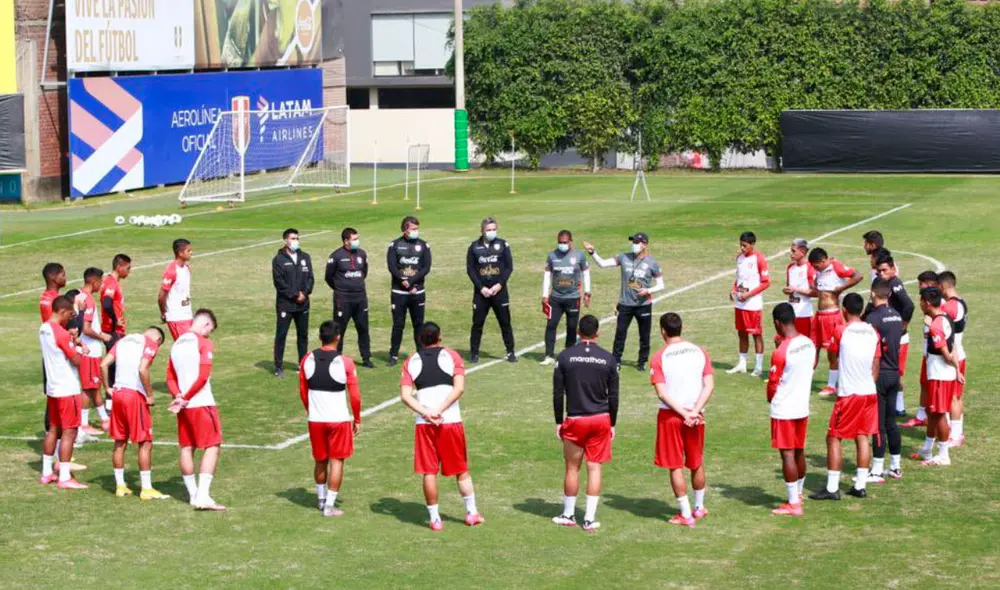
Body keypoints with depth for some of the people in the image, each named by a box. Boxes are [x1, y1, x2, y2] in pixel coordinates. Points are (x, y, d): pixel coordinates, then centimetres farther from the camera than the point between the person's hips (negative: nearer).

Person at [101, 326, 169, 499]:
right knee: (145, 443, 1)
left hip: (118, 394, 6)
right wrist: (150, 396, -10)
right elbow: (142, 369, -18)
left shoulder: (122, 341, 16)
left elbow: (104, 364, 6)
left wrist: (108, 388, 13)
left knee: (120, 443, 14)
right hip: (136, 395, -6)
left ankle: (120, 486, 19)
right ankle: (146, 489, 1)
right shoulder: (151, 344, -3)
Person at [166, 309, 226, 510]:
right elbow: (203, 376, -16)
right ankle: (203, 496, -11)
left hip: (184, 406, 7)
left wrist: (179, 397, -4)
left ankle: (193, 494, 18)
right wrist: (185, 399, -9)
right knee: (212, 446, -2)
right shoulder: (203, 343, -9)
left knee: (186, 448, 12)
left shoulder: (177, 343, 12)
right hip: (202, 403, -7)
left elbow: (170, 378, 9)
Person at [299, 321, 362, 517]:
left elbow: (302, 390, 8)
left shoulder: (307, 360, -2)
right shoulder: (345, 363, -12)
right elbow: (355, 395, -8)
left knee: (320, 461, 17)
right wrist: (357, 420, 5)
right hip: (339, 419, -4)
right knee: (337, 461, 5)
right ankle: (330, 505, 4)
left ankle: (321, 499, 31)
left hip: (315, 419, 4)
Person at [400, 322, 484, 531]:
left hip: (424, 423, 1)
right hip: (451, 420, -1)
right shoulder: (451, 356, 5)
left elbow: (405, 395, -3)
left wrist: (425, 413, -10)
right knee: (461, 469, 13)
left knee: (429, 471, 6)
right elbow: (459, 388, -9)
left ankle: (435, 518, 7)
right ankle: (472, 513, 18)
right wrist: (440, 410, -12)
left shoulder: (411, 361, 9)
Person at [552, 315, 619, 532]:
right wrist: (612, 424, 12)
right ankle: (590, 518, 3)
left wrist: (559, 422, 6)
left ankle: (568, 515, 20)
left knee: (572, 468, 10)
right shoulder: (609, 359, -1)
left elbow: (558, 393, -2)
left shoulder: (565, 357, -4)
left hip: (574, 420, -1)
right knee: (594, 468, 4)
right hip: (601, 420, 1)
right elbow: (613, 396, 3)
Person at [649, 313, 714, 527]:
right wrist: (695, 411, -13)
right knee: (697, 463, 19)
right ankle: (699, 507, 32)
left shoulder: (659, 357, -7)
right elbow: (709, 385, -7)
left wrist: (683, 413, -15)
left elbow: (661, 392, -15)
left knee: (675, 467, 4)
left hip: (670, 415, -3)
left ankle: (686, 514, 5)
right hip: (696, 416, 3)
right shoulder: (699, 352, 2)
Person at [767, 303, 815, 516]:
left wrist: (770, 399, 6)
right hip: (803, 407, 7)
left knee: (787, 454, -1)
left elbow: (772, 385, -14)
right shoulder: (809, 343, 0)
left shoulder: (781, 352, -21)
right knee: (799, 452, 18)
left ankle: (793, 504, 2)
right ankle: (798, 495, 31)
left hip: (783, 410, -7)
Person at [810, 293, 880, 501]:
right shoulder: (873, 332, 5)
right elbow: (876, 367, 8)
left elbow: (833, 353, 9)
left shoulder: (841, 331, -10)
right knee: (862, 437, 11)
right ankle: (860, 485, 12)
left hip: (848, 394, -5)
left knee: (834, 438, 1)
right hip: (869, 392, 5)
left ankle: (832, 488, -2)